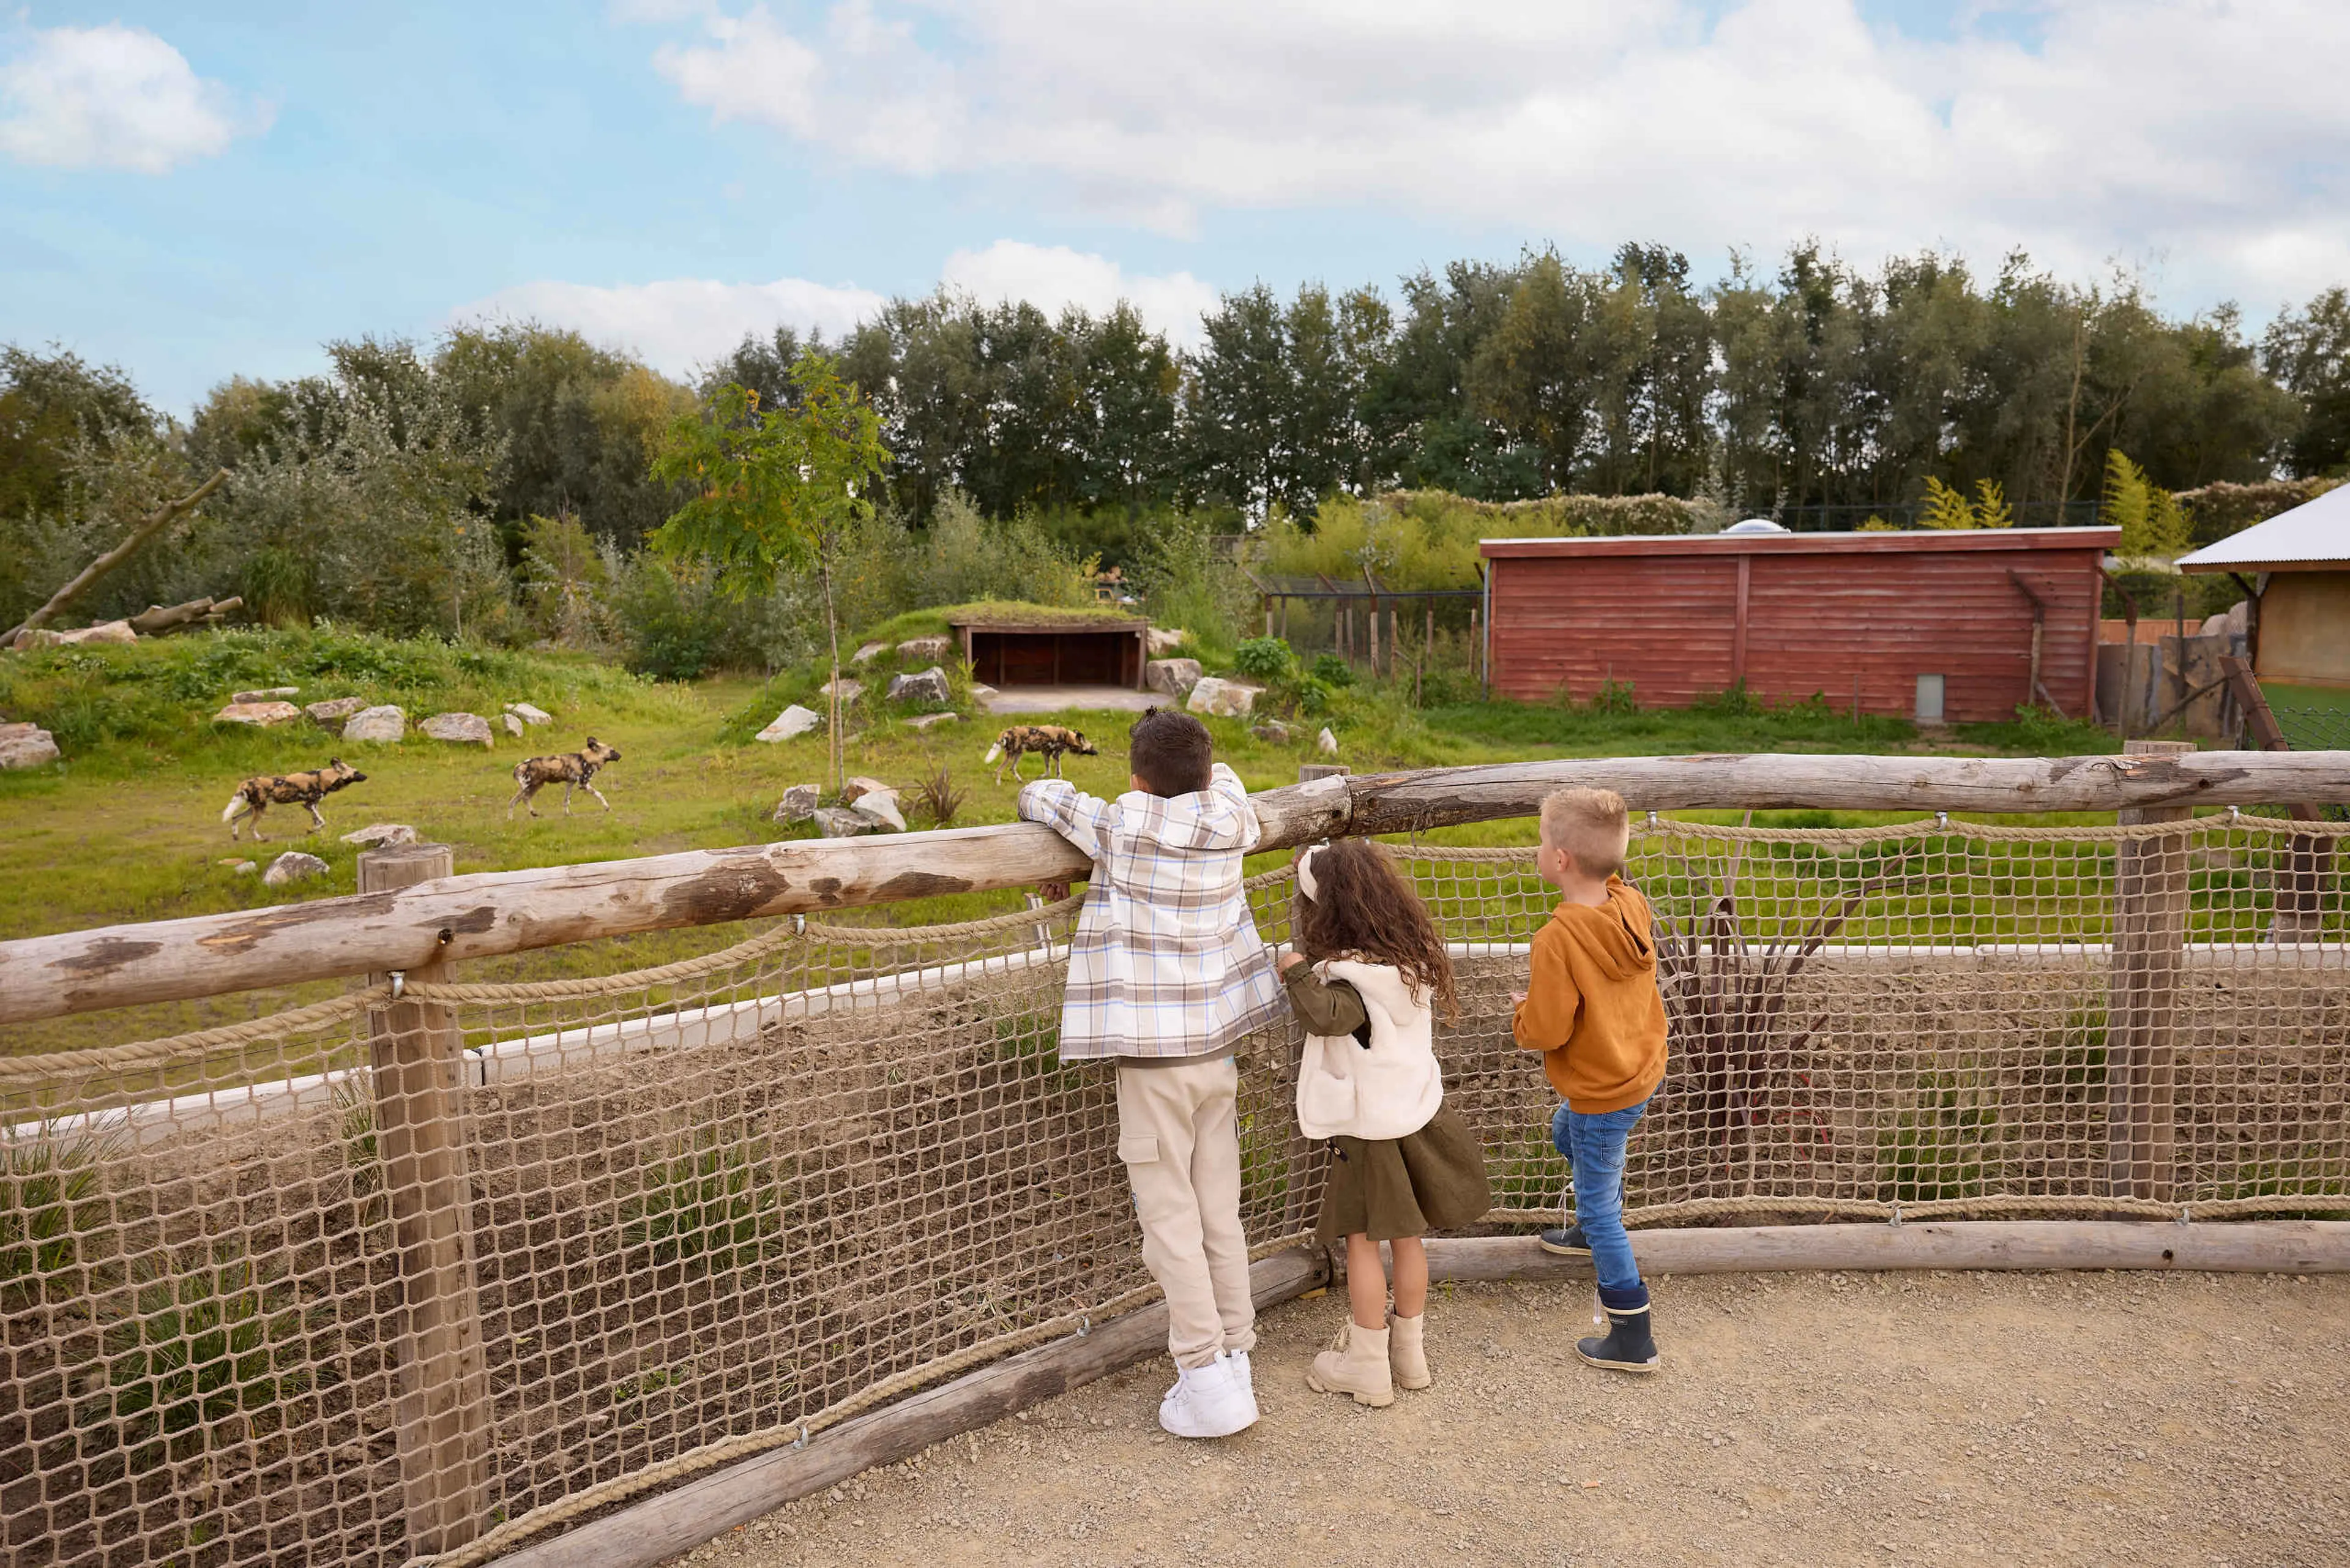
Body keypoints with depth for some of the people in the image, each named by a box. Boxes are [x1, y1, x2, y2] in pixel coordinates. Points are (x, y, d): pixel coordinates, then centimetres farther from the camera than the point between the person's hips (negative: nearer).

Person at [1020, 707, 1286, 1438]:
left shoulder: (1123, 828, -12)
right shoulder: (1227, 827, -1)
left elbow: (1038, 795, 0)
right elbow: (1221, 778, 22)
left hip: (1154, 1060, -5)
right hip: (1218, 1054, 5)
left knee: (1171, 1222, 1)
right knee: (1220, 1216, 12)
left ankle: (1206, 1377, 1)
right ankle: (1236, 1361, 19)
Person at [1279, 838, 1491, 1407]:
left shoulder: (1355, 976, -24)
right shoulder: (1411, 957, -1)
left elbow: (1324, 1017, -42)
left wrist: (1298, 972, -27)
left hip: (1369, 1125, -7)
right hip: (1417, 1111, 7)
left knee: (1362, 1239, 5)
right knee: (1407, 1236, 16)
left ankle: (1368, 1366, 14)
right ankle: (1409, 1350, 29)